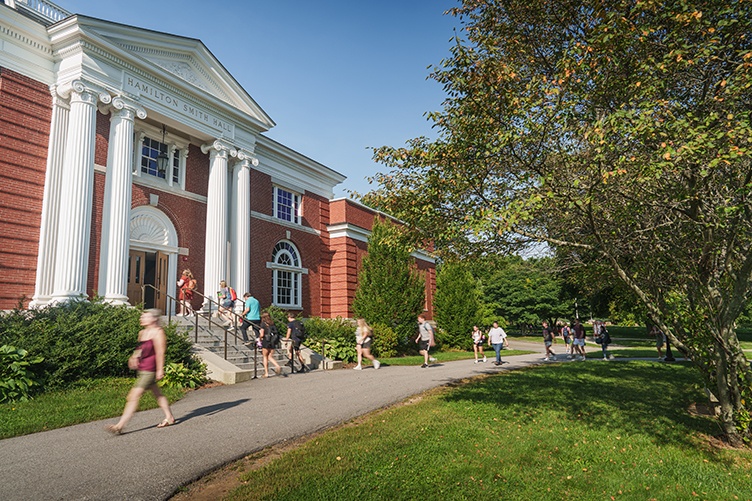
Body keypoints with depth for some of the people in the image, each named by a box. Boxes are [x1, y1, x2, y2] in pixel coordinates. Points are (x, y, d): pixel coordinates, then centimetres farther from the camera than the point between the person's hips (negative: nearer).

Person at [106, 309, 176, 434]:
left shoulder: (157, 332, -12)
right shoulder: (142, 333, 13)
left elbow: (160, 352, -15)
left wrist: (160, 370, -17)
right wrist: (134, 357, 5)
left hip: (149, 371, -10)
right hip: (142, 369, 10)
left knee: (134, 396, -10)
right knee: (157, 393, 16)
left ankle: (120, 426, -7)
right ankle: (169, 418, 28)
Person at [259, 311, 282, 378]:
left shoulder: (263, 324, -6)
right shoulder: (273, 324, 8)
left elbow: (262, 335, -12)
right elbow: (276, 333, 6)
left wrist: (260, 337, 7)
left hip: (266, 342, -4)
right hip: (273, 342, 4)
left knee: (265, 357, 9)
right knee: (270, 357, 13)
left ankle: (266, 373, 10)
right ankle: (278, 366, -12)